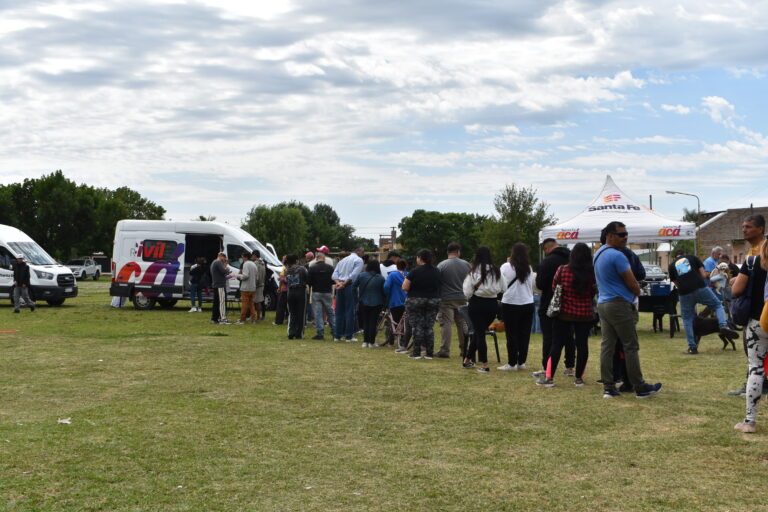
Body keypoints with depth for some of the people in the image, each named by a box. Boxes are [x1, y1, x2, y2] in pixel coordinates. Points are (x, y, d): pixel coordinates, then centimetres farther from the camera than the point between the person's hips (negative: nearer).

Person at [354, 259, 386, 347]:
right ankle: (371, 342, 5)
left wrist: (358, 294, 15)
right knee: (373, 322, 5)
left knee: (365, 322, 12)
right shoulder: (381, 278, -8)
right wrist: (384, 302, 9)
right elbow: (384, 291, -4)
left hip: (364, 303, 1)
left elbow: (354, 286, -2)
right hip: (376, 303, -1)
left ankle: (365, 341, 10)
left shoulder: (361, 275, -7)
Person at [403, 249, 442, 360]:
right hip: (433, 301, 4)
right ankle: (429, 353, 7)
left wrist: (406, 279, 7)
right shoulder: (436, 271, 4)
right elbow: (439, 286, 13)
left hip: (416, 301, -4)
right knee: (429, 326, 7)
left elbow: (405, 287, -11)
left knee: (417, 326, 1)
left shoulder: (415, 271, -12)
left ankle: (416, 352, 1)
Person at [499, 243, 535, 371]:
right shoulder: (529, 268, 2)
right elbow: (532, 286, 11)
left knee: (511, 335, 3)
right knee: (524, 334, 9)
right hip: (528, 303, 3)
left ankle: (512, 363, 5)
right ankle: (521, 362, 12)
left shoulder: (506, 267, -10)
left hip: (510, 304, -3)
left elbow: (501, 284, 1)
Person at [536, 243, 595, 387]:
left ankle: (549, 377, 6)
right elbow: (593, 294, 2)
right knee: (582, 344, 8)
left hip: (564, 313, 0)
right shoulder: (592, 273, -8)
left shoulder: (562, 270, -9)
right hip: (585, 314, 0)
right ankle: (579, 378, 13)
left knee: (557, 344, 5)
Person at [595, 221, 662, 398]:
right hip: (619, 305, -9)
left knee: (606, 346, 6)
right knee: (631, 347, -2)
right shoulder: (617, 256, -16)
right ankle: (640, 388, 3)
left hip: (602, 303, 9)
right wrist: (637, 291, 10)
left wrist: (632, 290, 18)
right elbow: (633, 284, -13)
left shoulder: (598, 254, 14)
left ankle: (608, 388, 6)